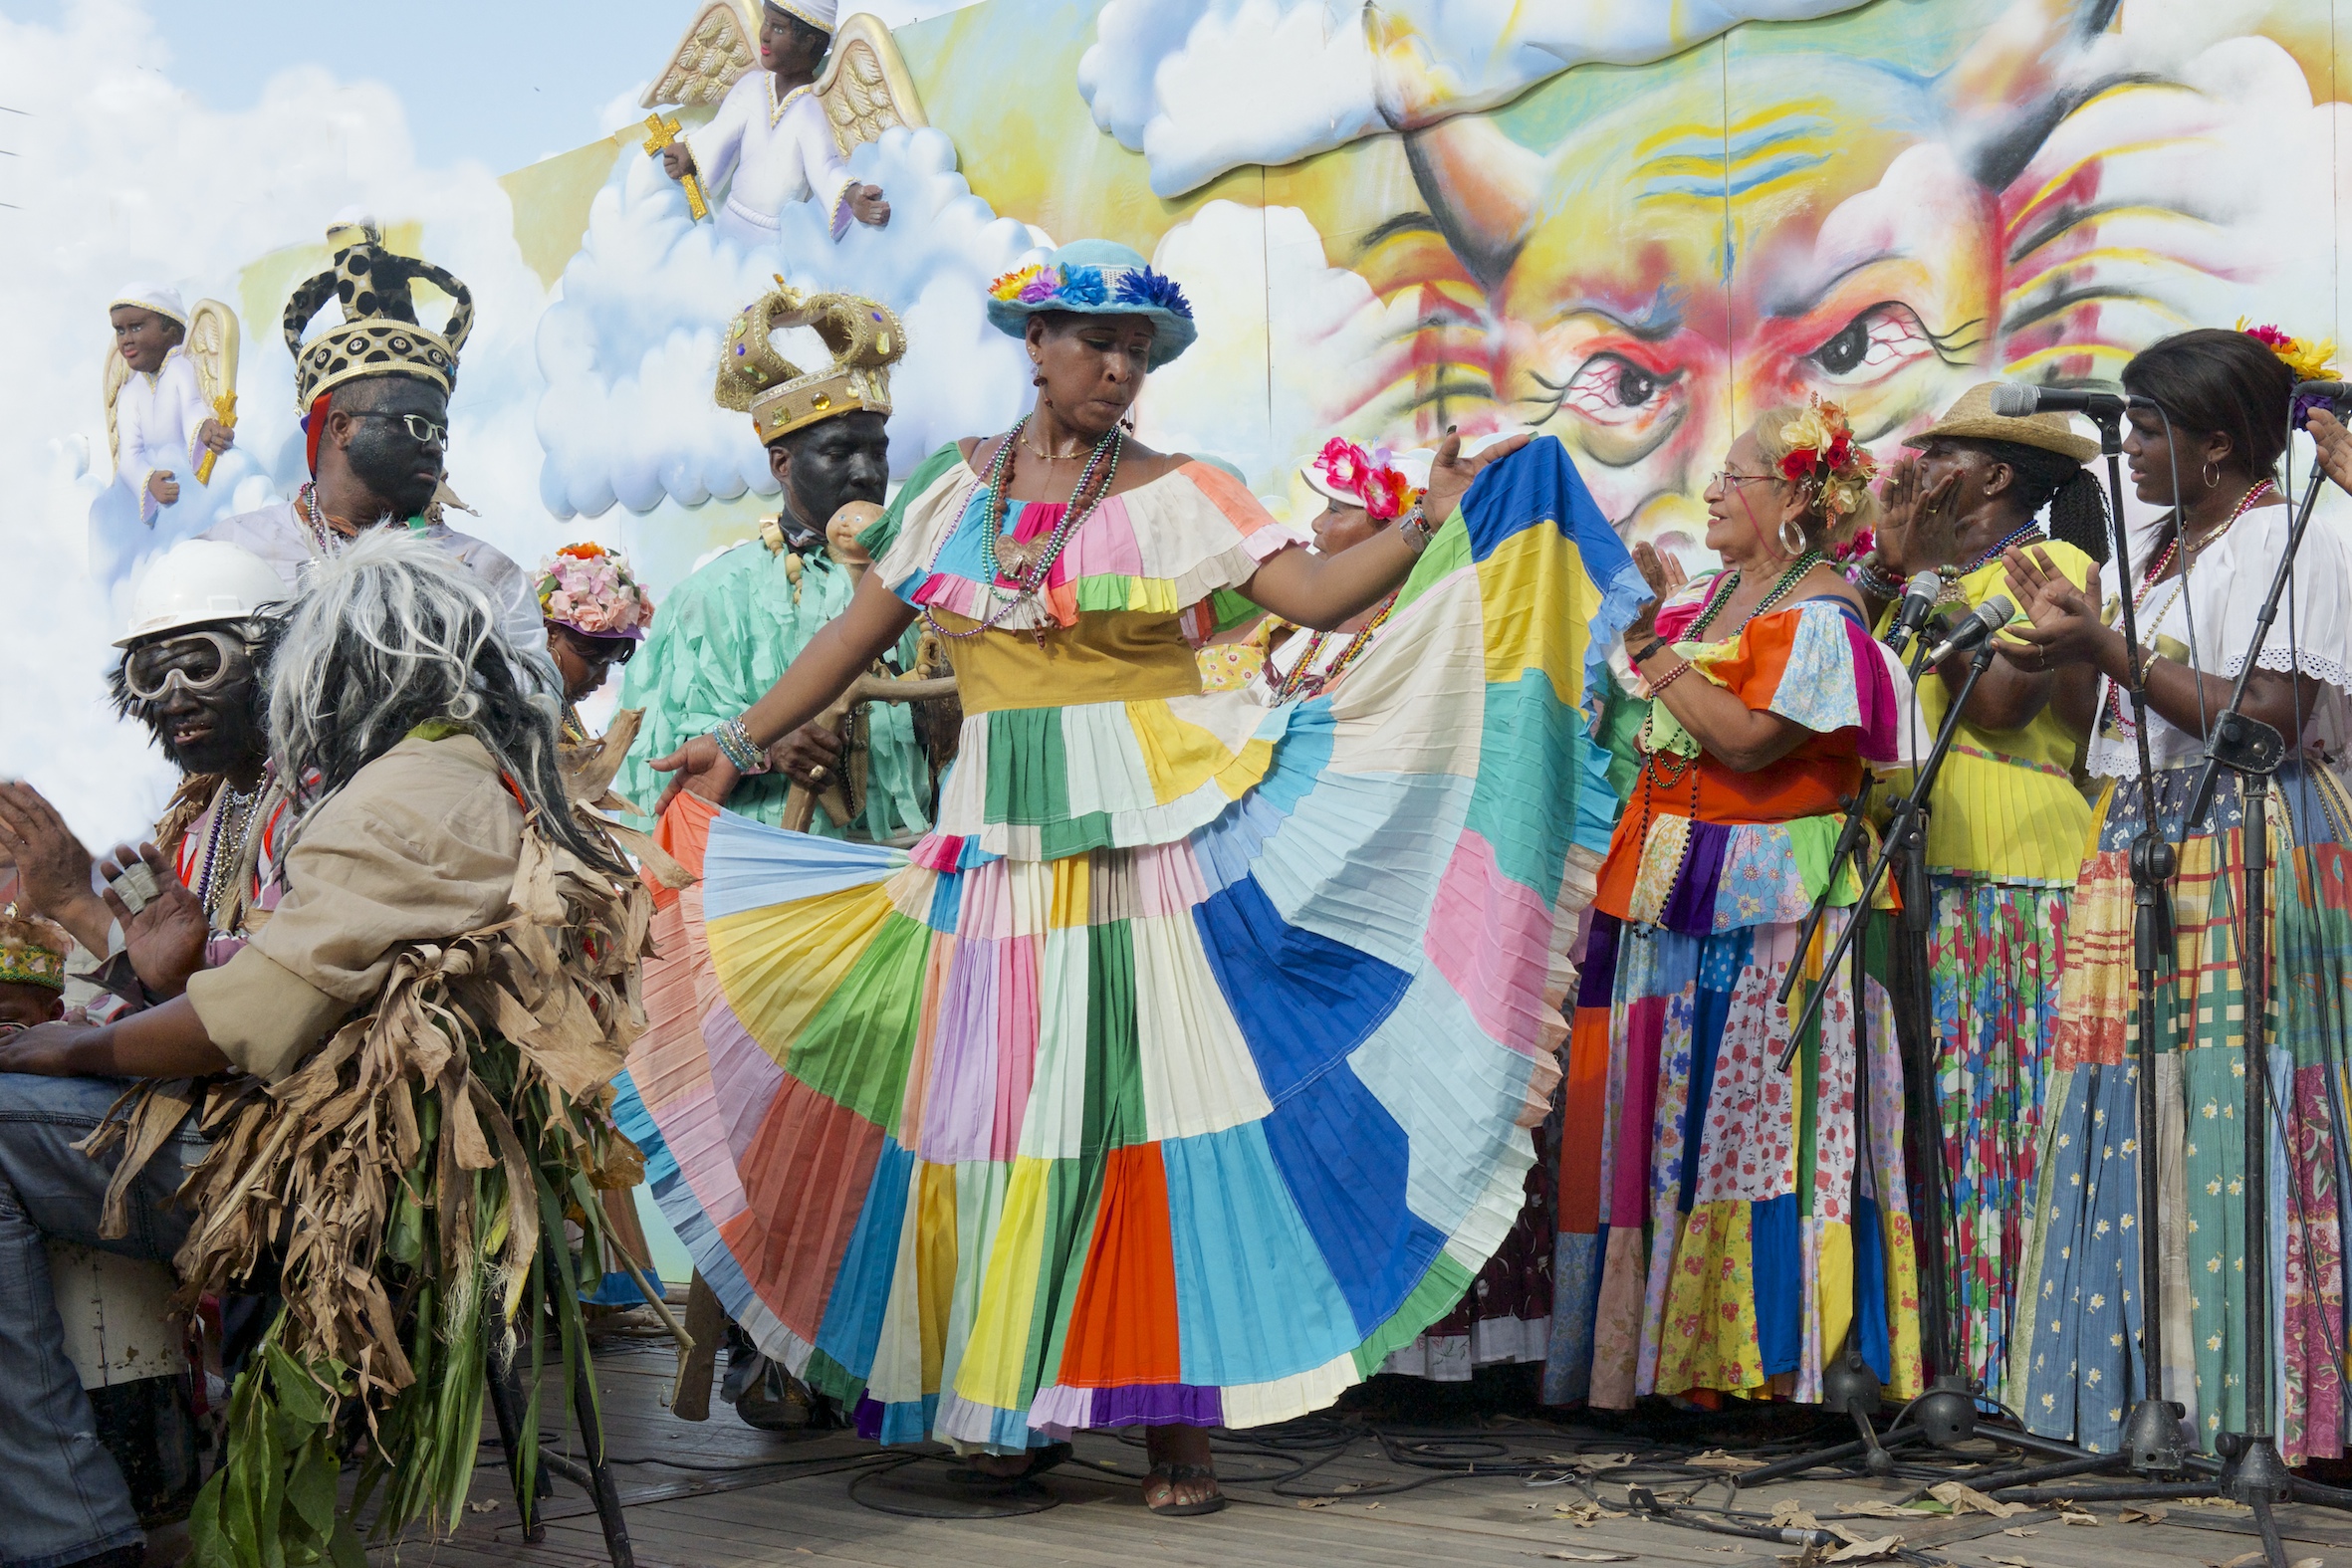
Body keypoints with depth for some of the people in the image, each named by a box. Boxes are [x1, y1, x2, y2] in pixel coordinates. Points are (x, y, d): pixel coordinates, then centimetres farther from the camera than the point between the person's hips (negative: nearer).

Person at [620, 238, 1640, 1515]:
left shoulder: (1178, 496, 2)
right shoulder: (959, 491, 11)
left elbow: (1318, 594, -8)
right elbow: (858, 632, 17)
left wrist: (1429, 524, -20)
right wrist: (741, 743, 17)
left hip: (1151, 839, -3)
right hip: (999, 842, 3)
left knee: (1154, 1098, -5)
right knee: (999, 1106, 5)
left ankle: (1174, 1420, 0)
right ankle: (1010, 1398, 18)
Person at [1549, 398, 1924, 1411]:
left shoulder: (1818, 615, -9)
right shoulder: (1706, 596, 15)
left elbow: (1749, 740, -21)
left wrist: (1657, 651, -16)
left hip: (1761, 909, -8)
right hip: (1673, 895, 8)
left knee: (1755, 1113, -7)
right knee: (1662, 1116, 9)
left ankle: (1774, 1357, -1)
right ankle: (1667, 1343, 17)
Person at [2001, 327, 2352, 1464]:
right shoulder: (2142, 557, 20)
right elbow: (2096, 725, 20)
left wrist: (2110, 647, -17)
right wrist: (2062, 636, 5)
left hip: (2245, 863, -8)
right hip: (2135, 858, 8)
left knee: (2226, 1119, -10)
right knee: (2130, 1119, 4)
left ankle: (2244, 1398, -6)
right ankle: (2140, 1385, 9)